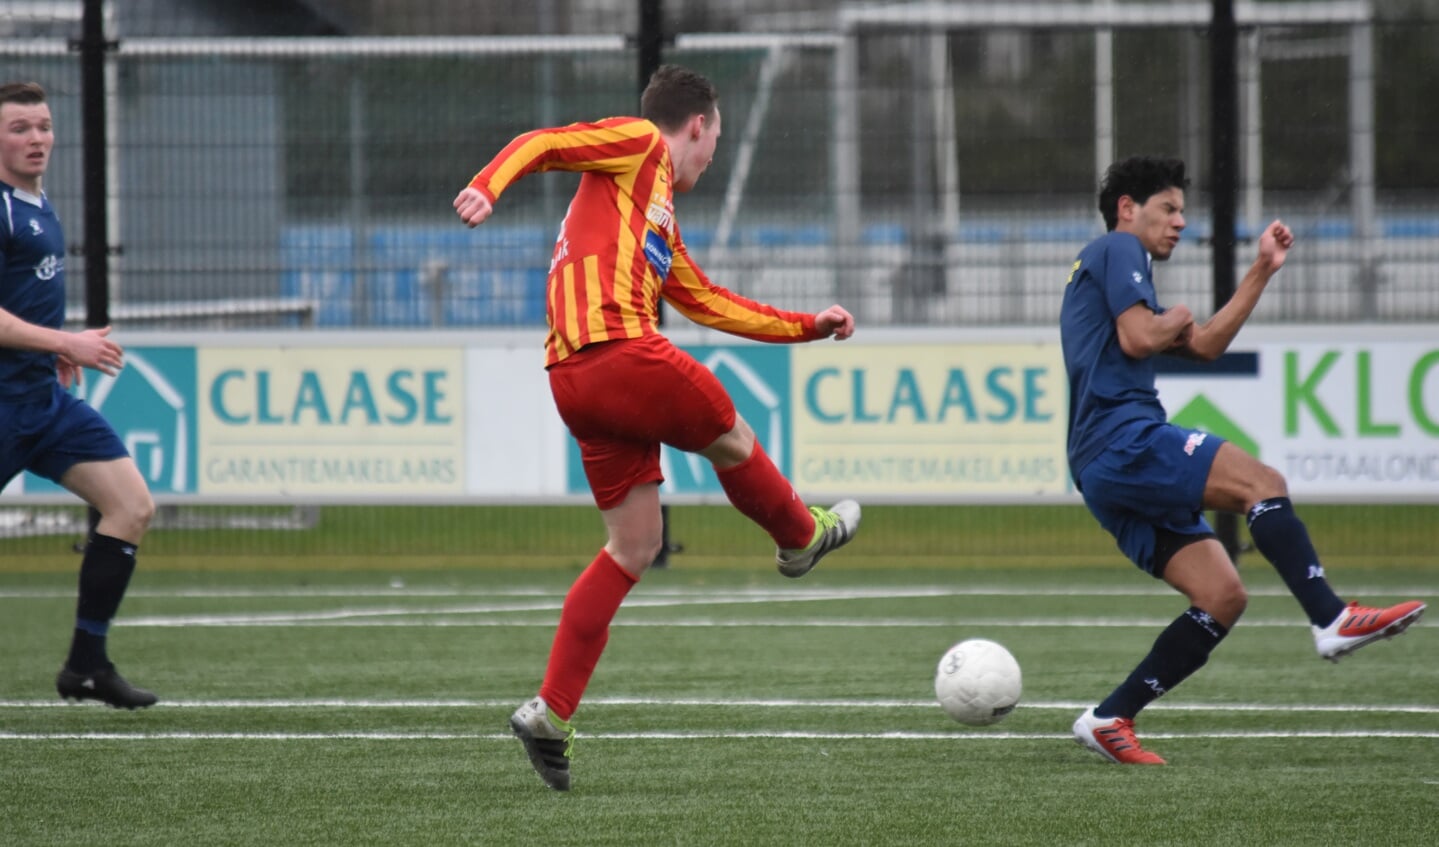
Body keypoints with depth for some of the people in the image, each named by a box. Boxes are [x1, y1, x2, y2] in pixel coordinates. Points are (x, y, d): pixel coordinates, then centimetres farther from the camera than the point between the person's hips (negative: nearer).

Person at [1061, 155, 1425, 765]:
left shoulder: (1113, 265, 33)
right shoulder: (1118, 249, 3)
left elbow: (1205, 345, 31)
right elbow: (1139, 338, -13)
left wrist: (1262, 270, 28)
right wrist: (1174, 322, 8)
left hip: (1104, 473, 10)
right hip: (1124, 440, -10)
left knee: (1223, 596, 0)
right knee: (1261, 482, -23)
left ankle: (1109, 719, -2)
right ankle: (1332, 621, -35)